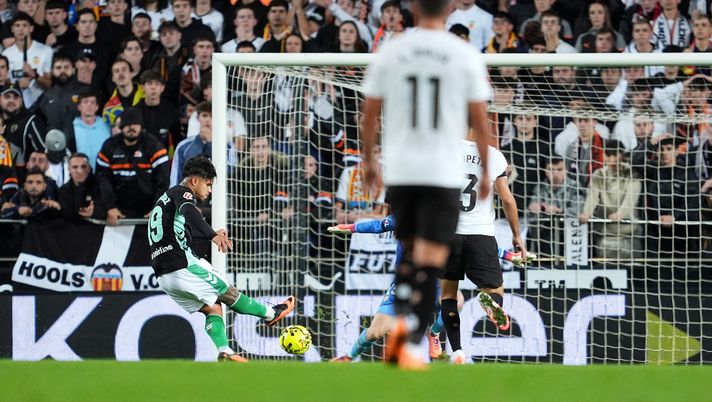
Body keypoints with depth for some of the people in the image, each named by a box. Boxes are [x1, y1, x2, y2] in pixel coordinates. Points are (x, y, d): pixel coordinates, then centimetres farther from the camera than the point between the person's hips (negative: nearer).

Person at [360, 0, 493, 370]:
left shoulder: (389, 52, 2)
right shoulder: (466, 56, -2)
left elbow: (370, 114, 7)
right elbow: (480, 121, 0)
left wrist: (368, 160, 22)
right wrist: (487, 173, 11)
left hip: (399, 170, 2)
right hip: (444, 172, -2)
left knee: (410, 252, 20)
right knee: (430, 262, -3)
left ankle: (402, 321, 6)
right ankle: (411, 341, -16)